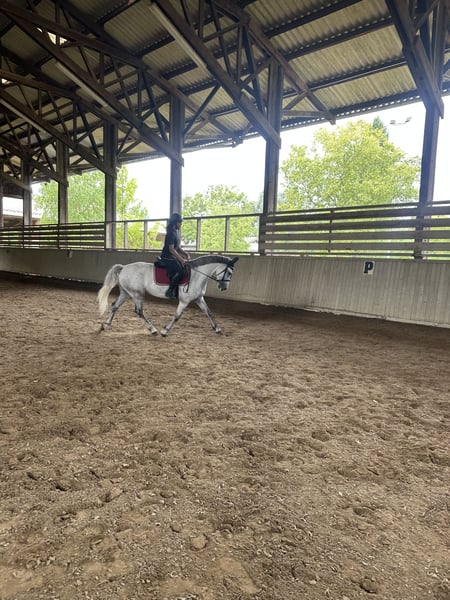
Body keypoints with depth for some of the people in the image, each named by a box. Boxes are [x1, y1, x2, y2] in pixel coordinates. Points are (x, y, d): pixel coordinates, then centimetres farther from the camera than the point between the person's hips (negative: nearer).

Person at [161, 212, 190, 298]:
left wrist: (185, 254, 3)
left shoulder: (177, 232, 12)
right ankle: (170, 291, -17)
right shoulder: (171, 233, -16)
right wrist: (181, 260, -24)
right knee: (180, 271, -24)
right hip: (167, 258, -10)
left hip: (173, 257, 10)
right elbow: (171, 249, -22)